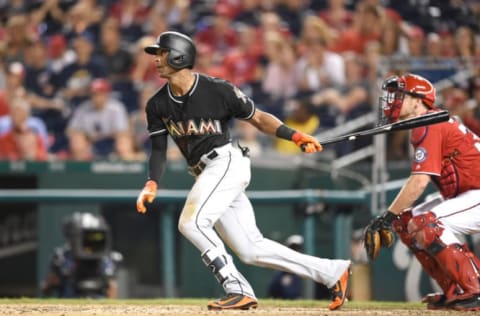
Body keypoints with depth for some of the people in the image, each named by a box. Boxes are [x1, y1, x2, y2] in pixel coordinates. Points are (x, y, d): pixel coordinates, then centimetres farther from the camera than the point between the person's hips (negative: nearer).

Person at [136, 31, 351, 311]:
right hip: (206, 175, 6)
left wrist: (296, 136, -15)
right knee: (251, 250, 3)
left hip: (227, 161, -6)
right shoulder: (158, 106, 7)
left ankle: (238, 290, -17)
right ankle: (334, 272, 10)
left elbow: (258, 118, -2)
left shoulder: (218, 90, -9)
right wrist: (152, 184, -13)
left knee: (191, 222, -23)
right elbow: (159, 150, 5)